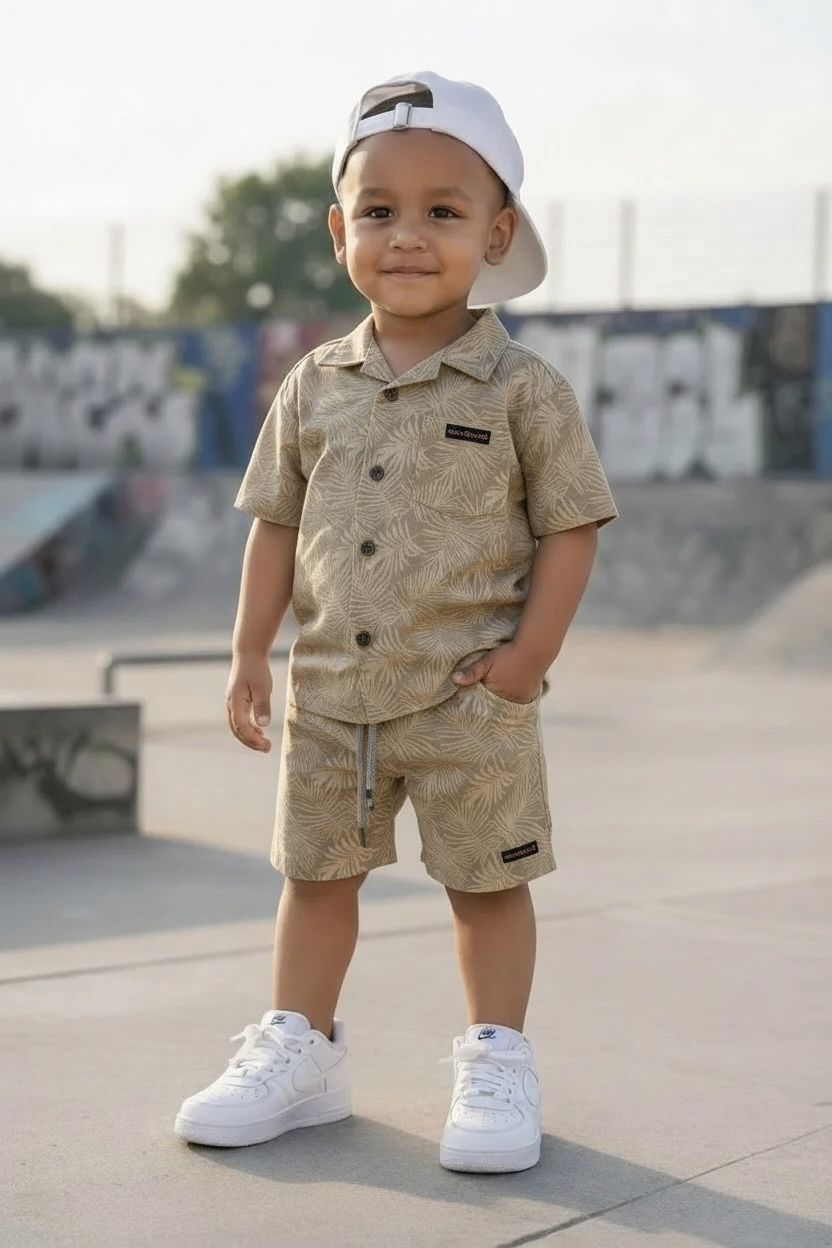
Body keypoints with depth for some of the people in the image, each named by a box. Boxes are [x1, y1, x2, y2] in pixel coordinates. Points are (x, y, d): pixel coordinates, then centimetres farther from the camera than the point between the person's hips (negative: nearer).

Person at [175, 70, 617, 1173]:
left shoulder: (522, 389, -7)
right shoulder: (315, 388, 3)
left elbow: (570, 526, -5)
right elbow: (277, 525, 9)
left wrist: (527, 656, -12)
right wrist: (250, 653, 4)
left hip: (470, 699, -3)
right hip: (331, 693, 4)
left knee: (487, 880, 7)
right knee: (316, 872, 13)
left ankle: (497, 1064, 22)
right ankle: (299, 1050, 28)